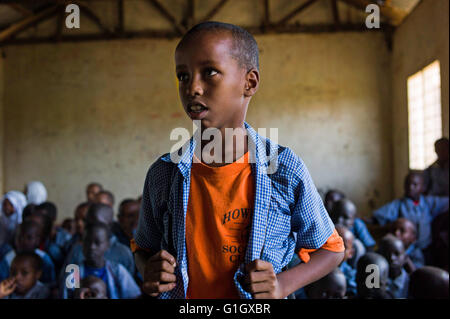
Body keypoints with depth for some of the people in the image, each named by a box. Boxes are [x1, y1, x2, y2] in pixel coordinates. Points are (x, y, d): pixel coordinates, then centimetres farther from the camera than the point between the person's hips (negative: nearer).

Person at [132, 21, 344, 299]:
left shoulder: (284, 171, -15)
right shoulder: (163, 175, -11)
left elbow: (331, 249, -3)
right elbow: (143, 247, 6)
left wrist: (284, 284, -19)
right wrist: (149, 272, -15)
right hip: (182, 298, 2)